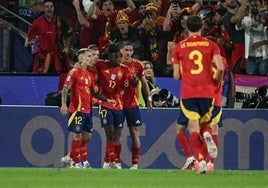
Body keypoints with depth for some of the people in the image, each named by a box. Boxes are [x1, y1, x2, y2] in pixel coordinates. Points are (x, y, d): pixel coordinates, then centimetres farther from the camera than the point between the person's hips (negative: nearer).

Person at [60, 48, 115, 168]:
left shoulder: (89, 75, 16)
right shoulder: (74, 73, -7)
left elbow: (93, 92, 24)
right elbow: (65, 89, -14)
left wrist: (106, 100, 17)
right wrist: (63, 104, -25)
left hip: (87, 111, 8)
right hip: (77, 110, -8)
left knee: (86, 137, 10)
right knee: (77, 136, -4)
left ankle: (70, 158, 19)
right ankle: (77, 163, 3)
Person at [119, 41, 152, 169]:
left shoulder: (137, 65, 3)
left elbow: (144, 83, 12)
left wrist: (149, 99, 10)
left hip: (132, 103, 0)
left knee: (134, 132, -3)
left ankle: (135, 163, -2)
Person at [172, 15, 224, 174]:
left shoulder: (179, 47, 4)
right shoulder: (211, 45, 3)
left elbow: (176, 76, 4)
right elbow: (220, 68, -9)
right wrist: (217, 82, 10)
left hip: (187, 93, -1)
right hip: (207, 92, 1)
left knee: (194, 128, 1)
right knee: (205, 123, 19)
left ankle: (201, 161, -16)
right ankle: (207, 135, -17)